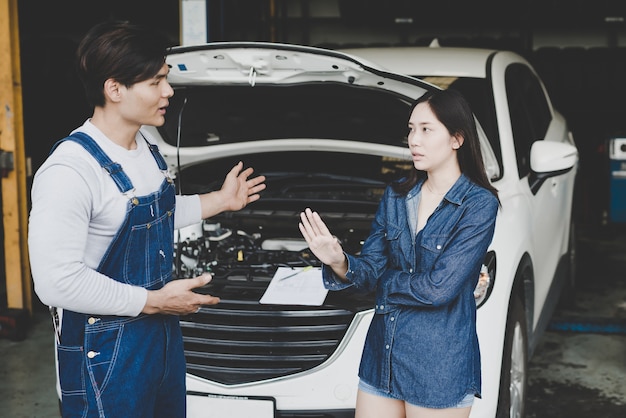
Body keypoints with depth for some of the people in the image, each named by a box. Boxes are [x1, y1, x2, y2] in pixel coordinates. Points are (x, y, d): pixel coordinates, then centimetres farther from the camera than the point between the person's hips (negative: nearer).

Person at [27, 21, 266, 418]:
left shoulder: (147, 146, 4)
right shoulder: (68, 172, -25)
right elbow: (57, 281, -28)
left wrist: (220, 201, 20)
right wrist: (155, 301, -22)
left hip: (163, 332, 8)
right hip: (104, 352, -8)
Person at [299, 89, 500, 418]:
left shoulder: (479, 204, -12)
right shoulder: (396, 196, 6)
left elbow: (439, 288, -19)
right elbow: (370, 271, 1)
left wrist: (385, 280, -4)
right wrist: (340, 263, -20)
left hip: (440, 364, -5)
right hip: (381, 351, 5)